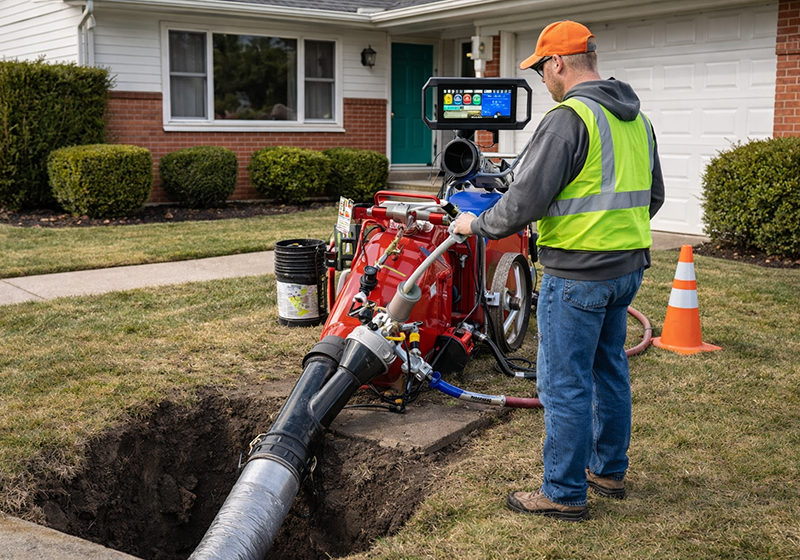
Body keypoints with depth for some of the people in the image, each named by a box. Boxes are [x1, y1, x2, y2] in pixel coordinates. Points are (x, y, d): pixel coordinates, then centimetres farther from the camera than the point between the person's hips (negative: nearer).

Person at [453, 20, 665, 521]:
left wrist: (476, 226, -4)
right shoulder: (637, 120, 11)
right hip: (627, 267, 9)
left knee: (564, 384, 0)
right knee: (609, 369, 20)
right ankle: (609, 470, 33)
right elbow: (653, 196, 21)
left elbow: (525, 200, -20)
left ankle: (565, 494, 9)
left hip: (578, 272, -9)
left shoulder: (569, 118, -17)